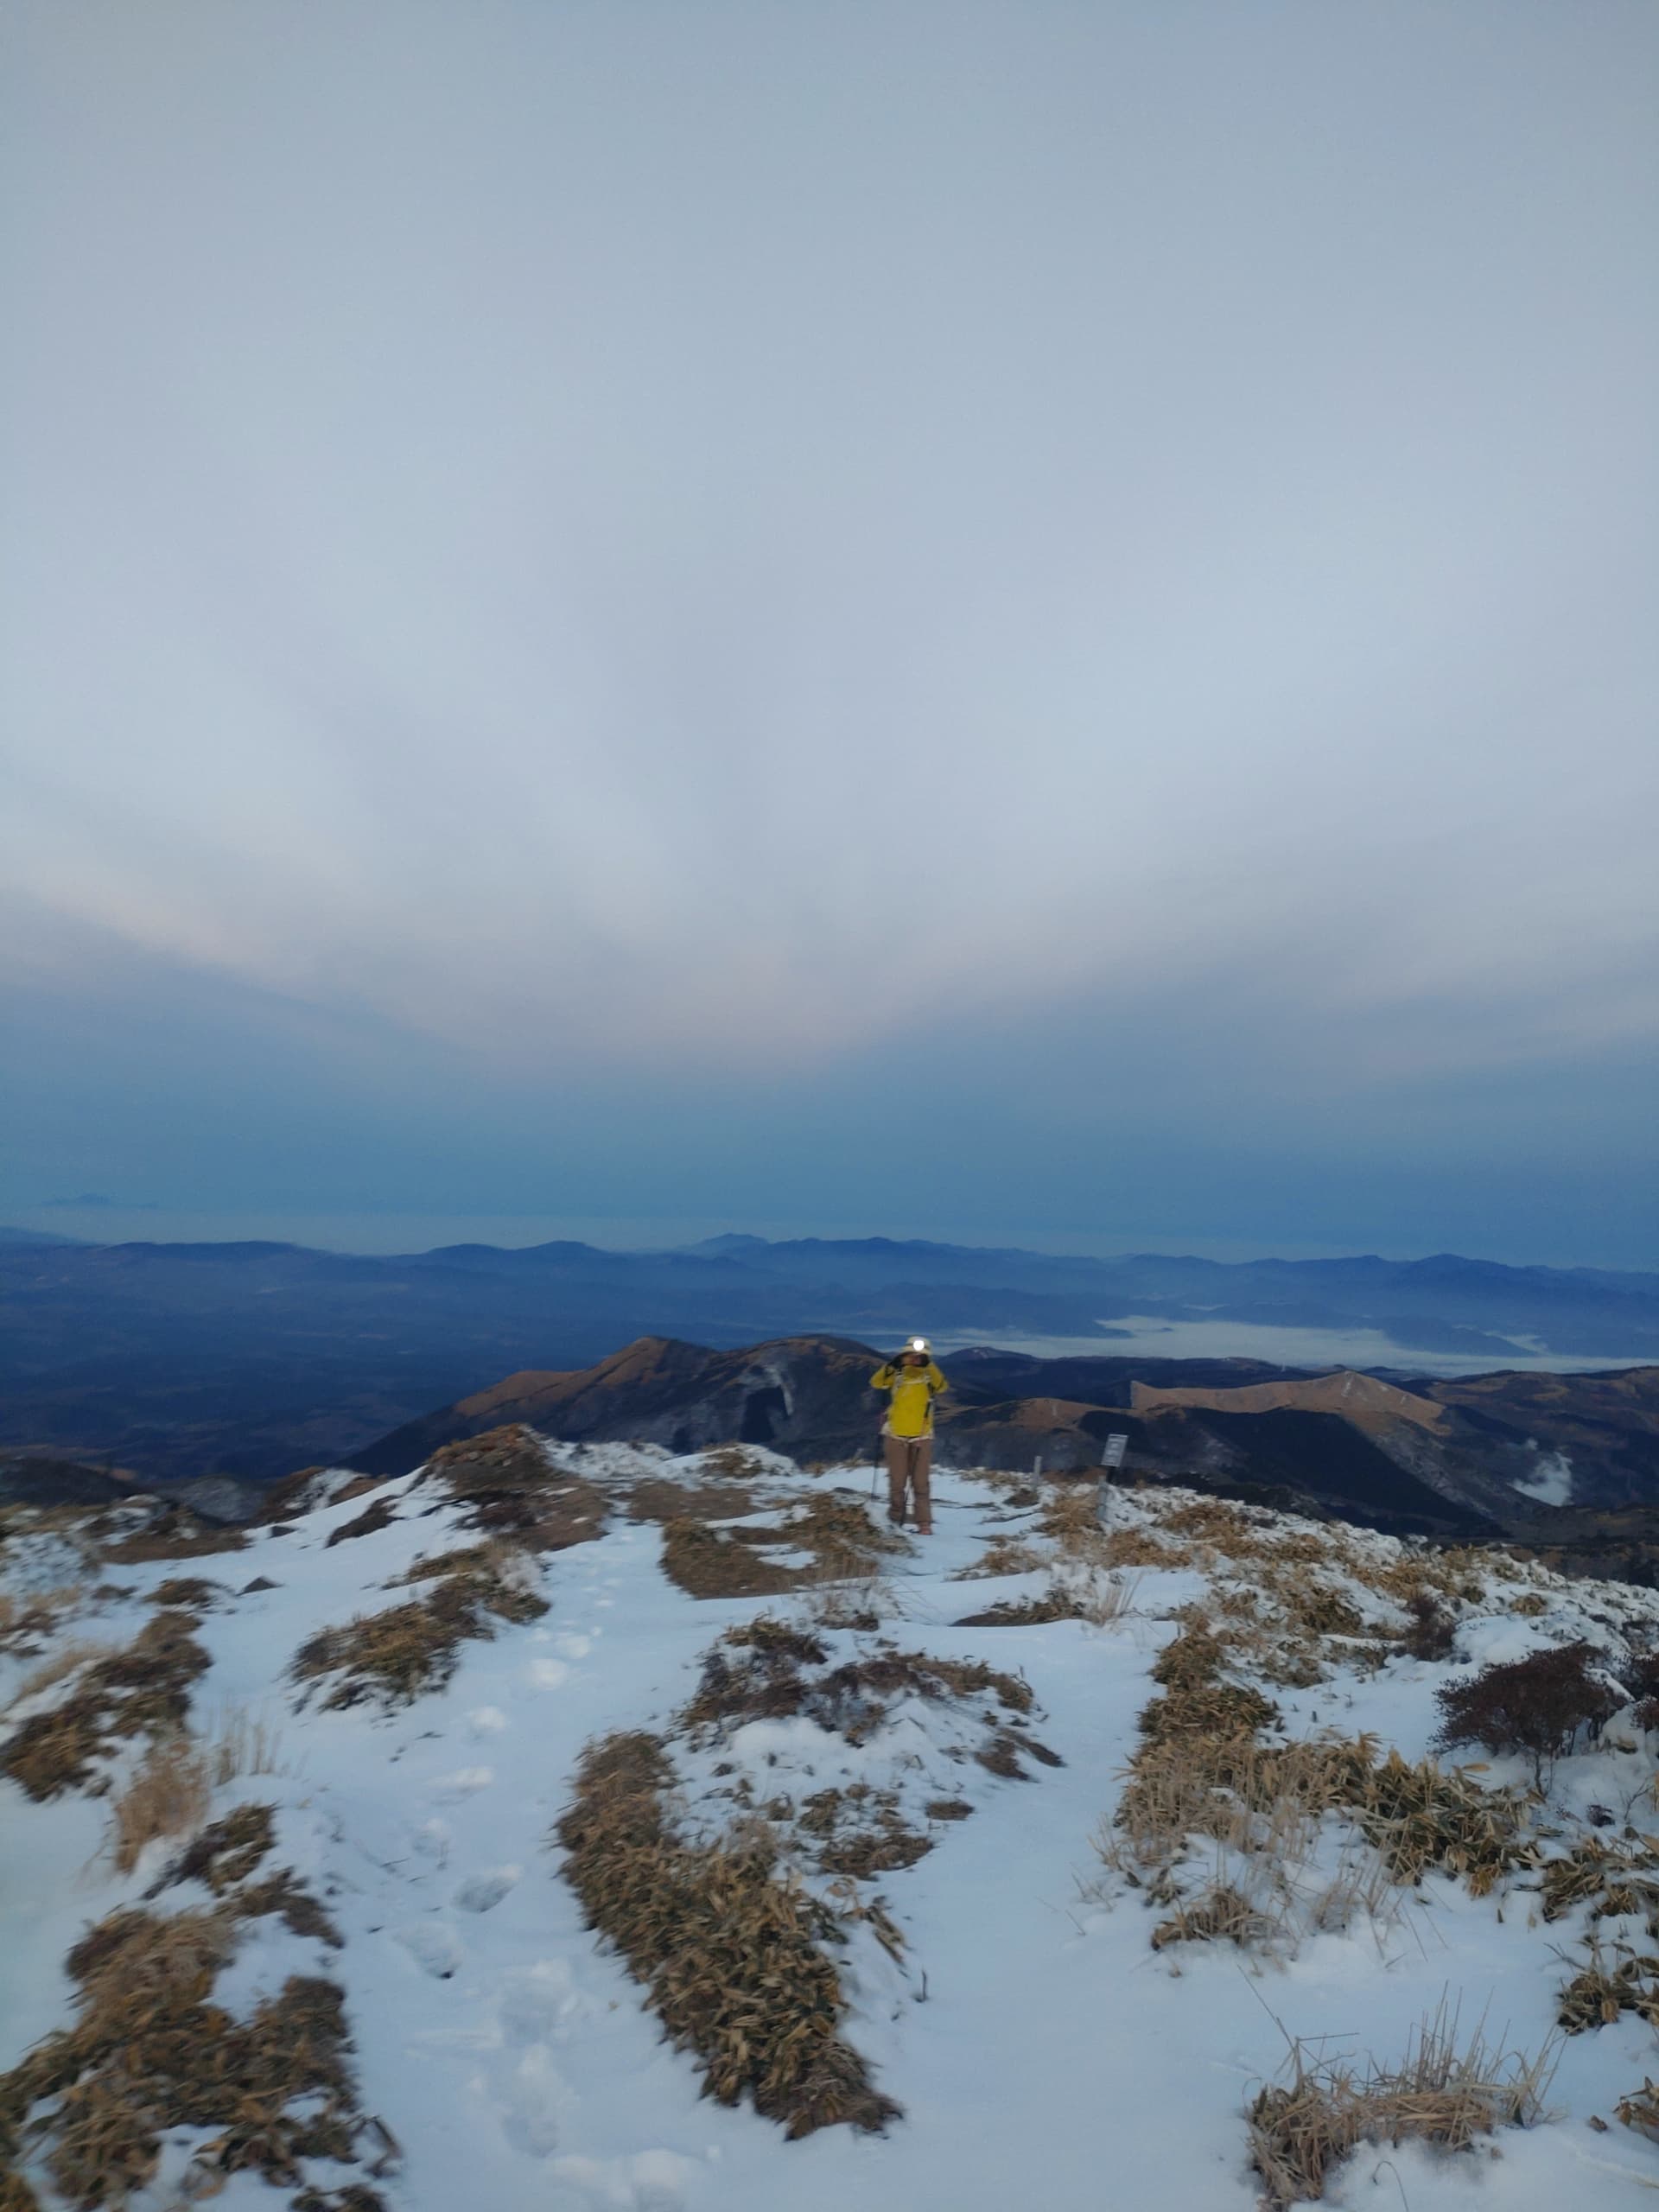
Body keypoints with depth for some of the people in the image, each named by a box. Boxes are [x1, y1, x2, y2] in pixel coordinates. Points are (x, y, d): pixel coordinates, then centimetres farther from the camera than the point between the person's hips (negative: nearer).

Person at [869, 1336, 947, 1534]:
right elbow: (876, 1383, -14)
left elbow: (942, 1386, -20)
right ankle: (895, 1519, 21)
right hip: (896, 1436, 0)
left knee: (921, 1483, 2)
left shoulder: (930, 1376, 0)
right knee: (897, 1482, 7)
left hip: (922, 1437, 0)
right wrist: (891, 1366, -26)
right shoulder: (897, 1374, -1)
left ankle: (924, 1524, 8)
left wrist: (929, 1366, -27)